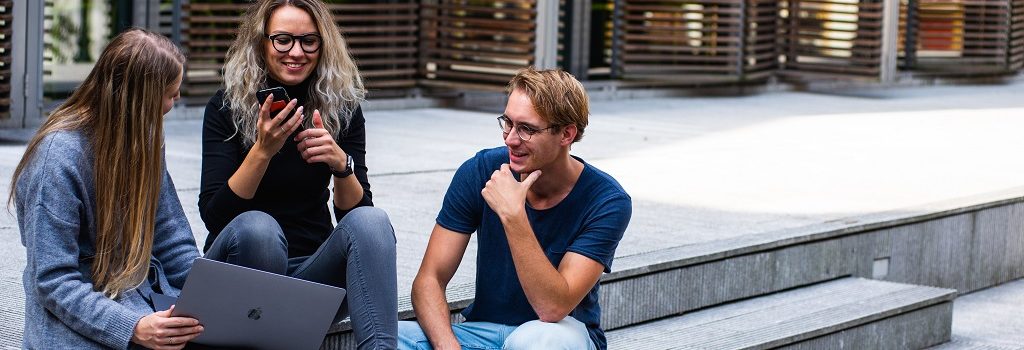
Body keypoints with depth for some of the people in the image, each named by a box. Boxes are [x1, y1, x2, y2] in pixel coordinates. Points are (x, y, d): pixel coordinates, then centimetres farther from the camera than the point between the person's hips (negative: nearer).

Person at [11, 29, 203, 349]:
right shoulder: (59, 155, -15)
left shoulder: (144, 140, 8)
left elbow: (172, 240, 10)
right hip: (81, 314, -6)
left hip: (143, 293, 6)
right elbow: (53, 282, -17)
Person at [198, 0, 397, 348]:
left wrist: (341, 163, -22)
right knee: (257, 227, -35)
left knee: (372, 220, -27)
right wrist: (262, 151, -26)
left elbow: (356, 213, -2)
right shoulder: (227, 106, -6)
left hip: (313, 268, 2)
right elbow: (212, 215, -14)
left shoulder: (342, 108, 1)